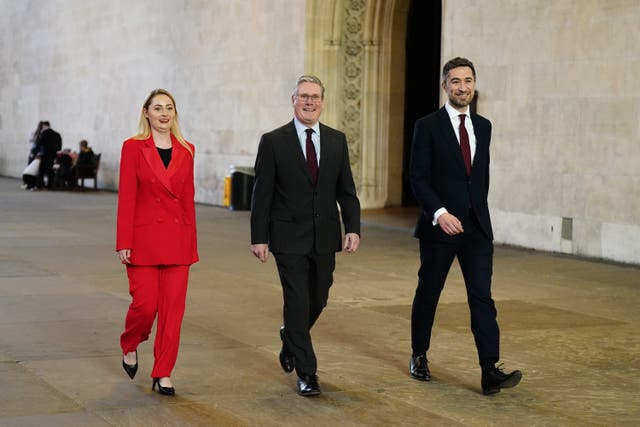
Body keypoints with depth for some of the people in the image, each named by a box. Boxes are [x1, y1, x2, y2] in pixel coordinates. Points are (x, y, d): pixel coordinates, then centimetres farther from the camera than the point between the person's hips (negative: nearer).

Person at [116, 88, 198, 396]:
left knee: (173, 308, 1)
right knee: (145, 304, -4)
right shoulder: (133, 147, -3)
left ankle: (163, 373, 11)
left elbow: (188, 198, 10)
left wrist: (192, 242, 8)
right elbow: (126, 197, -6)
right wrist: (123, 243, -10)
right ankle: (129, 345, 28)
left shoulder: (186, 150, 8)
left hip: (178, 238, 3)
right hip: (144, 238, -3)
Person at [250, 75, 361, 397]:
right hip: (289, 237, -4)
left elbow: (346, 190, 8)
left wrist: (353, 228, -4)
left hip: (325, 237, 4)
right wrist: (259, 238, -9)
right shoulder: (273, 141, -4)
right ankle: (306, 373, 4)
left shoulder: (337, 140, 6)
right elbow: (262, 194, -4)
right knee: (297, 303, -4)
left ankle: (290, 338, 43)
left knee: (318, 300, 13)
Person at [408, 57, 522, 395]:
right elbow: (417, 177, -12)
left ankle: (490, 371, -12)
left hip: (477, 228, 4)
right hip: (439, 227, -3)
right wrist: (439, 213, -23)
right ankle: (419, 357, 29)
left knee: (482, 297, -6)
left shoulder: (483, 126, 11)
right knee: (428, 294, 10)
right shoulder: (427, 126, -5)